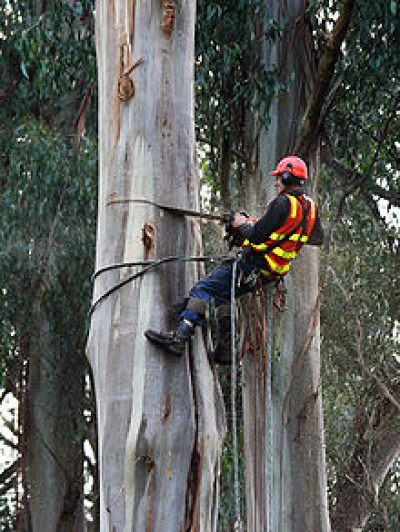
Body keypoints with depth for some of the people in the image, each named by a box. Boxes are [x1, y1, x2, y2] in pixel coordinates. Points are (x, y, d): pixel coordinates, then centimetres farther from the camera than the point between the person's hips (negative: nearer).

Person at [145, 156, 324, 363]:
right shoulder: (310, 206, 7)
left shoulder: (282, 203, -19)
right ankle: (225, 348, 21)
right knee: (223, 294, 26)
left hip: (253, 267, -9)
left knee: (202, 289, -8)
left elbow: (256, 239, -22)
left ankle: (180, 337, -20)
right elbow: (318, 238, 23)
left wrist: (243, 225, -2)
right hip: (274, 272, 9)